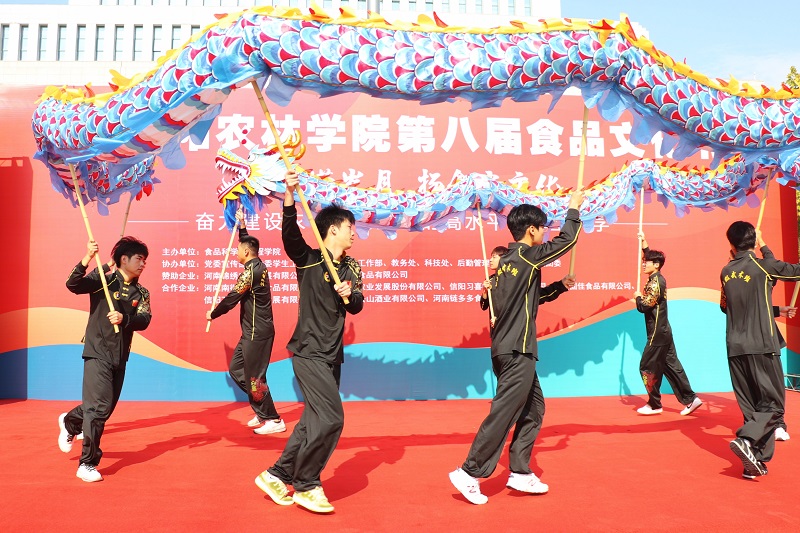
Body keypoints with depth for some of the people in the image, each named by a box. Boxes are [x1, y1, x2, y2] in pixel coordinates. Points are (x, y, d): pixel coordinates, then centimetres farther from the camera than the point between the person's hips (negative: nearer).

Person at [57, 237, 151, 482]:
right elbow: (73, 285, -22)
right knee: (100, 406, -11)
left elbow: (144, 320, -7)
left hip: (120, 357, 6)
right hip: (97, 353, -6)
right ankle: (87, 465, 1)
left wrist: (124, 318, -26)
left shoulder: (142, 293, 7)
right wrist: (87, 259, -35)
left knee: (106, 407, 16)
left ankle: (70, 422, 46)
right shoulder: (103, 280, -5)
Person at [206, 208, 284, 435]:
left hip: (257, 333, -10)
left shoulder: (250, 272, -18)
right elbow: (247, 242, 29)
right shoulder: (259, 265, 9)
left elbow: (231, 299, -14)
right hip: (253, 331, 10)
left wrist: (212, 314, 0)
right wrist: (242, 225, 25)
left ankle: (273, 420, 5)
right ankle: (262, 412, 21)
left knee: (254, 378, -4)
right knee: (236, 368, 16)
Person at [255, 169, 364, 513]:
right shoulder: (308, 259, -8)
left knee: (314, 421, 13)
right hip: (309, 351, -7)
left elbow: (356, 307, 7)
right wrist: (290, 195, -38)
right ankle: (306, 485, 7)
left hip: (332, 354, 8)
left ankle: (277, 475, 27)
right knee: (330, 419, -11)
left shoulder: (351, 268, 9)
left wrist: (349, 294, -15)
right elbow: (289, 234, -26)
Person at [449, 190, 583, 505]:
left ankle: (519, 473, 20)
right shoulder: (528, 255, -11)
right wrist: (574, 208, 11)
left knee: (533, 409, 16)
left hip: (509, 348, 9)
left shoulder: (507, 261, 13)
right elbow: (568, 240, -3)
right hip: (517, 350, -9)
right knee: (504, 413, -6)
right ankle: (469, 473, -1)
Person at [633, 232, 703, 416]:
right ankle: (690, 399, 13)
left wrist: (638, 297, -2)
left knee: (648, 368, 0)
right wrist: (643, 242, 26)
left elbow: (644, 306, -21)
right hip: (664, 332, 9)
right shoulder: (658, 278, 10)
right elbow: (650, 256, 28)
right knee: (672, 366, 11)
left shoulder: (655, 282, -17)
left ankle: (654, 405, 9)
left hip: (657, 334, -9)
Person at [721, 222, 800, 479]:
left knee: (751, 406, 10)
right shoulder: (763, 265, -5)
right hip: (762, 346, -5)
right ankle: (747, 440, -20)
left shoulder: (726, 272, 9)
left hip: (735, 349, 5)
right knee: (773, 403, 0)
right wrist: (764, 247, 14)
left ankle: (756, 460, 9)